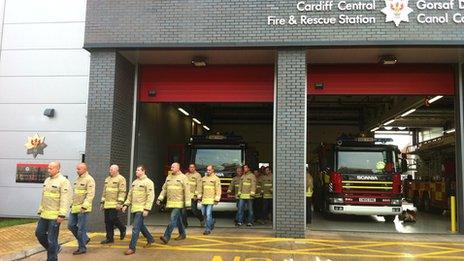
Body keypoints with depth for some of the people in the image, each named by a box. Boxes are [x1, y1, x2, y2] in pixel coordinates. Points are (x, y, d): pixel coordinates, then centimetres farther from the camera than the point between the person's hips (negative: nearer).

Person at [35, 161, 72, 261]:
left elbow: (65, 199, -19)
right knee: (39, 233, 13)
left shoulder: (63, 181, -13)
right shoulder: (47, 180, 14)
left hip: (55, 216, -8)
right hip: (45, 214, 8)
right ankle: (55, 248, 31)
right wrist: (40, 211, 19)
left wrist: (62, 215, -24)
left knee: (51, 239, -2)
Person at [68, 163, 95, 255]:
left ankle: (82, 248, 10)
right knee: (71, 225, 10)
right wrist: (71, 204, 20)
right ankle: (85, 238, 27)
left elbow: (90, 195, -20)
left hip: (83, 209, -9)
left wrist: (84, 206, -25)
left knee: (81, 228, -2)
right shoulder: (78, 179, 15)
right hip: (74, 208, 9)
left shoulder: (89, 179, -13)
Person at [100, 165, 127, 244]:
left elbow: (122, 192, -13)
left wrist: (119, 203, -20)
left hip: (115, 204, -8)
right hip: (107, 204, 8)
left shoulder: (121, 179, -6)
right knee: (107, 221, 7)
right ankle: (109, 238, 14)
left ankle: (122, 229, 14)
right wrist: (102, 202, 19)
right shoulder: (107, 179, 19)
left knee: (112, 219, -12)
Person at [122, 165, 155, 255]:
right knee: (141, 225, 20)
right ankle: (150, 239, 39)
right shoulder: (135, 182, 14)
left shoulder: (148, 182, -11)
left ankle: (132, 248, -2)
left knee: (135, 228, -9)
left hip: (141, 209, -8)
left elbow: (150, 197, -16)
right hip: (134, 208, 8)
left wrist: (147, 209, -21)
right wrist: (126, 204, 10)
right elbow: (130, 195, 20)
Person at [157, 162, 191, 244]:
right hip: (170, 203, 6)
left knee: (173, 219, -12)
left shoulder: (183, 177, -6)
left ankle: (166, 237, -13)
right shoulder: (168, 177, 12)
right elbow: (164, 189, 13)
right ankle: (182, 234, 29)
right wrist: (159, 198, 2)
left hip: (178, 203, -6)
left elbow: (187, 191, -9)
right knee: (178, 219, 15)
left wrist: (187, 204, -12)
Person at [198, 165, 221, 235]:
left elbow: (218, 190, -7)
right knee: (204, 213, 12)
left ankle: (208, 229, -2)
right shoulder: (203, 178, 12)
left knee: (208, 214, -10)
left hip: (211, 199, -6)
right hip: (204, 199, 6)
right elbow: (201, 189, 18)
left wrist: (216, 199, -12)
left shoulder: (216, 179, -4)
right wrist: (199, 197, 13)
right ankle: (212, 222, 37)